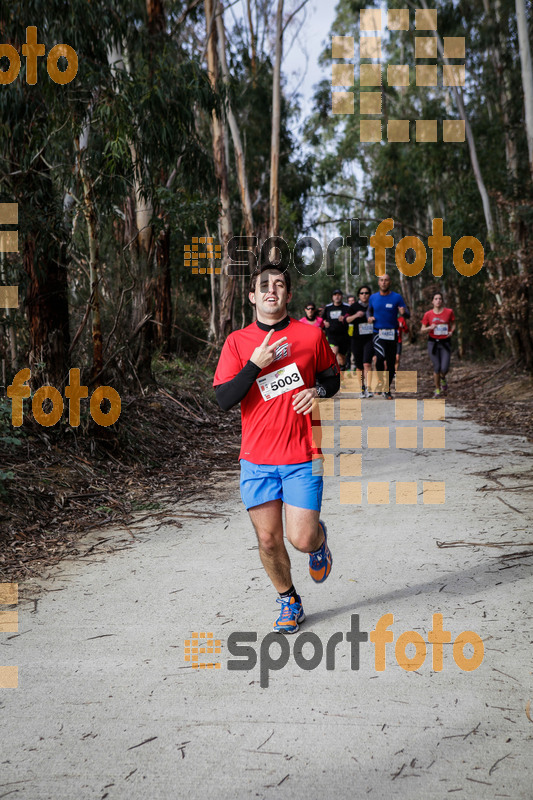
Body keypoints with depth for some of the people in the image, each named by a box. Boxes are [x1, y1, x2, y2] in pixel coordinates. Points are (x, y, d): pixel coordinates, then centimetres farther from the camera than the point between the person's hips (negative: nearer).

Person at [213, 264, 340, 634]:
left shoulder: (311, 334, 2)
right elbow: (224, 399, -6)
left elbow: (333, 377, 16)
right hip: (257, 458, 1)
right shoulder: (237, 341, 1)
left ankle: (320, 538, 32)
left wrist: (319, 390, -6)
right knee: (268, 539, 3)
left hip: (302, 457, -1)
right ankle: (289, 600, 29)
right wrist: (255, 364, -18)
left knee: (302, 539, -6)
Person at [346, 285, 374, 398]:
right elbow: (347, 320, -5)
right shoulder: (354, 306, 5)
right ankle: (362, 387, 24)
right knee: (359, 366, 7)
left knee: (367, 364, -17)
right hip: (357, 339, 2)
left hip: (370, 339, -1)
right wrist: (356, 315, -21)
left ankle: (368, 388, -20)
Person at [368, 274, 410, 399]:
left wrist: (404, 312, -24)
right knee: (380, 357, -25)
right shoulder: (373, 297, 6)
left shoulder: (397, 297, 0)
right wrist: (369, 317, 2)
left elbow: (408, 315, -1)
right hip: (378, 332, 0)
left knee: (391, 363, 4)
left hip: (392, 334, 0)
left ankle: (387, 390, 19)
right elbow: (369, 310, 25)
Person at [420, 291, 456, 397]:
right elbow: (422, 330, 4)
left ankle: (443, 378, 27)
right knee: (437, 367, -4)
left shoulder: (449, 312, 0)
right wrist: (430, 328, -16)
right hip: (433, 342, 0)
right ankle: (437, 390, 15)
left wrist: (451, 331, -6)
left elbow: (453, 324, 14)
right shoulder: (428, 314, -1)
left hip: (445, 342, 0)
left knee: (444, 368, -11)